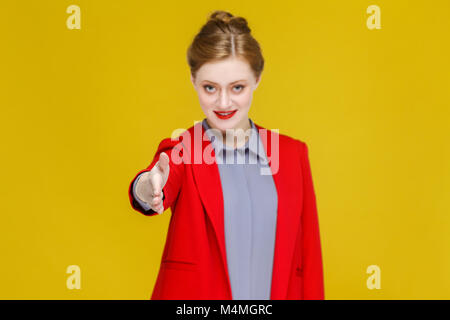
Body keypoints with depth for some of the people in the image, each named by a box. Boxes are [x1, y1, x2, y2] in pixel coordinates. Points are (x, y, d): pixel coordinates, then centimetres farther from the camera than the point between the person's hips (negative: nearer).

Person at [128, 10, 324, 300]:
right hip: (195, 293, -2)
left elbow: (308, 255, 1)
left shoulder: (292, 153, 1)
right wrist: (149, 189, -49)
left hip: (279, 292, 2)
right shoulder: (179, 151, -5)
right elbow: (161, 190, -29)